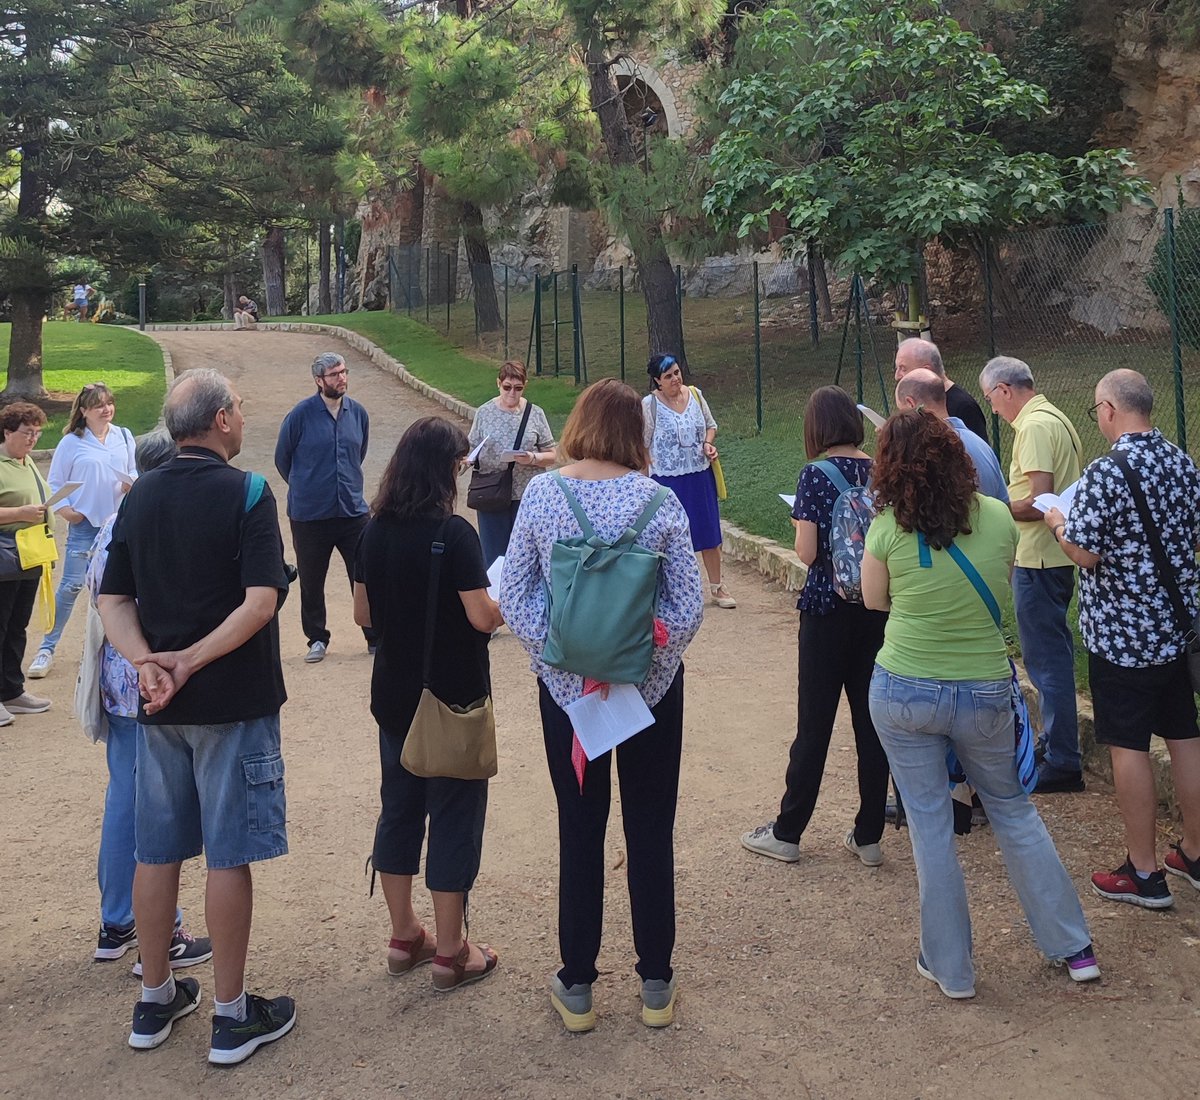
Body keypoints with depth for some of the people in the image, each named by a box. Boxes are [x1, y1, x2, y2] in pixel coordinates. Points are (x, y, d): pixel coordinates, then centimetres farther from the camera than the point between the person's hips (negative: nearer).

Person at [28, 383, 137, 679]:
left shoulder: (124, 436, 4)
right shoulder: (72, 442, -5)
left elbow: (133, 475, 10)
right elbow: (54, 485, 1)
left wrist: (131, 485, -11)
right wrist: (66, 511, -11)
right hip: (84, 523, -3)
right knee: (71, 585, -5)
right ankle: (47, 648, 3)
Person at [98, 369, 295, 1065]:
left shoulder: (141, 497, 8)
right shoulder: (245, 493, -11)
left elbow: (114, 600, 4)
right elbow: (261, 602, -22)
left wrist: (147, 663, -8)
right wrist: (191, 661, -17)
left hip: (160, 704, 6)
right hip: (233, 701, -6)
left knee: (157, 851, 14)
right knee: (230, 856, 2)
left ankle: (155, 1002, 27)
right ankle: (232, 1017, 13)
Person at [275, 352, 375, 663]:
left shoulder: (358, 413, 4)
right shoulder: (301, 414, -8)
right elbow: (282, 458, 5)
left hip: (353, 512, 2)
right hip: (309, 516, -2)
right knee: (311, 582, 9)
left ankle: (376, 637, 14)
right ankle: (317, 639, 25)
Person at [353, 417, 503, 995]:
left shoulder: (375, 531, 1)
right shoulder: (454, 533, -19)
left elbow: (363, 614, 7)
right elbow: (483, 618, -20)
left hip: (394, 695, 6)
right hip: (454, 698, -6)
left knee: (398, 807, 17)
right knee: (454, 815, 5)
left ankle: (404, 937, 28)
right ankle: (450, 953, 13)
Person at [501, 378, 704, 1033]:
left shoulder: (541, 494, -8)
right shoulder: (659, 501, -10)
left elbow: (513, 597, -8)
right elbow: (689, 607, -10)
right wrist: (650, 653, 2)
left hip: (564, 684, 1)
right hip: (650, 684, 0)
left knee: (579, 831, 13)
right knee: (651, 830, 13)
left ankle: (577, 989, 24)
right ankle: (656, 986, 25)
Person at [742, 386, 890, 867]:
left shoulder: (816, 474, -11)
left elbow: (807, 552, -15)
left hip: (827, 609, -4)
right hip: (877, 607, 4)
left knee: (814, 723, 5)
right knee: (872, 719, 11)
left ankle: (786, 833, 18)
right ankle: (868, 836, 19)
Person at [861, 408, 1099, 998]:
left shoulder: (888, 528, -13)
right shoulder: (997, 517, -6)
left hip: (904, 694, -2)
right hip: (985, 693, 2)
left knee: (930, 826, 10)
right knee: (1012, 810, 21)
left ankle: (949, 967, 22)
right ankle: (1072, 945, 29)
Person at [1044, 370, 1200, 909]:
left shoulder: (1105, 472, -18)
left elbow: (1085, 554, -19)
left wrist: (1057, 523, -1)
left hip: (1121, 632, -7)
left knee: (1128, 748, 2)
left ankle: (1144, 873, 9)